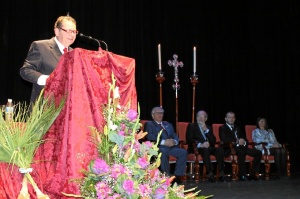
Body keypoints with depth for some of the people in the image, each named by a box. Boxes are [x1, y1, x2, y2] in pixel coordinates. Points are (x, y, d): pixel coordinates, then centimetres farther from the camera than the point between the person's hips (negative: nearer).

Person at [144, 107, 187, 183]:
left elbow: (175, 136, 19)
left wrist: (174, 141, -7)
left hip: (171, 147, 5)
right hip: (159, 147, -5)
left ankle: (177, 175, -16)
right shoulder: (149, 124, 13)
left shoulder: (168, 125, 31)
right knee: (163, 152, -38)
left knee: (183, 152, -22)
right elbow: (150, 137, -5)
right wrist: (164, 142, -17)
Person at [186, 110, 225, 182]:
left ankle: (221, 173, -30)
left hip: (209, 147, 4)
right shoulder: (191, 126, 11)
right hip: (196, 148, -4)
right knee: (205, 150, -37)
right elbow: (189, 140, -6)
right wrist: (200, 144, -23)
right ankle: (210, 173, -41)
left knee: (220, 149, -26)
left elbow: (213, 141, 8)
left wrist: (206, 130, -3)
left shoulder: (208, 127, 22)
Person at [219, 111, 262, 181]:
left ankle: (252, 174, -13)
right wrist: (236, 142, -22)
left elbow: (245, 140, 20)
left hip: (241, 147, 6)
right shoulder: (222, 128, 10)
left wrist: (244, 142, -7)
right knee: (241, 152, -38)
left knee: (258, 153, -13)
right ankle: (242, 175, -31)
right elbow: (224, 140, -9)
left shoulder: (238, 128, 29)